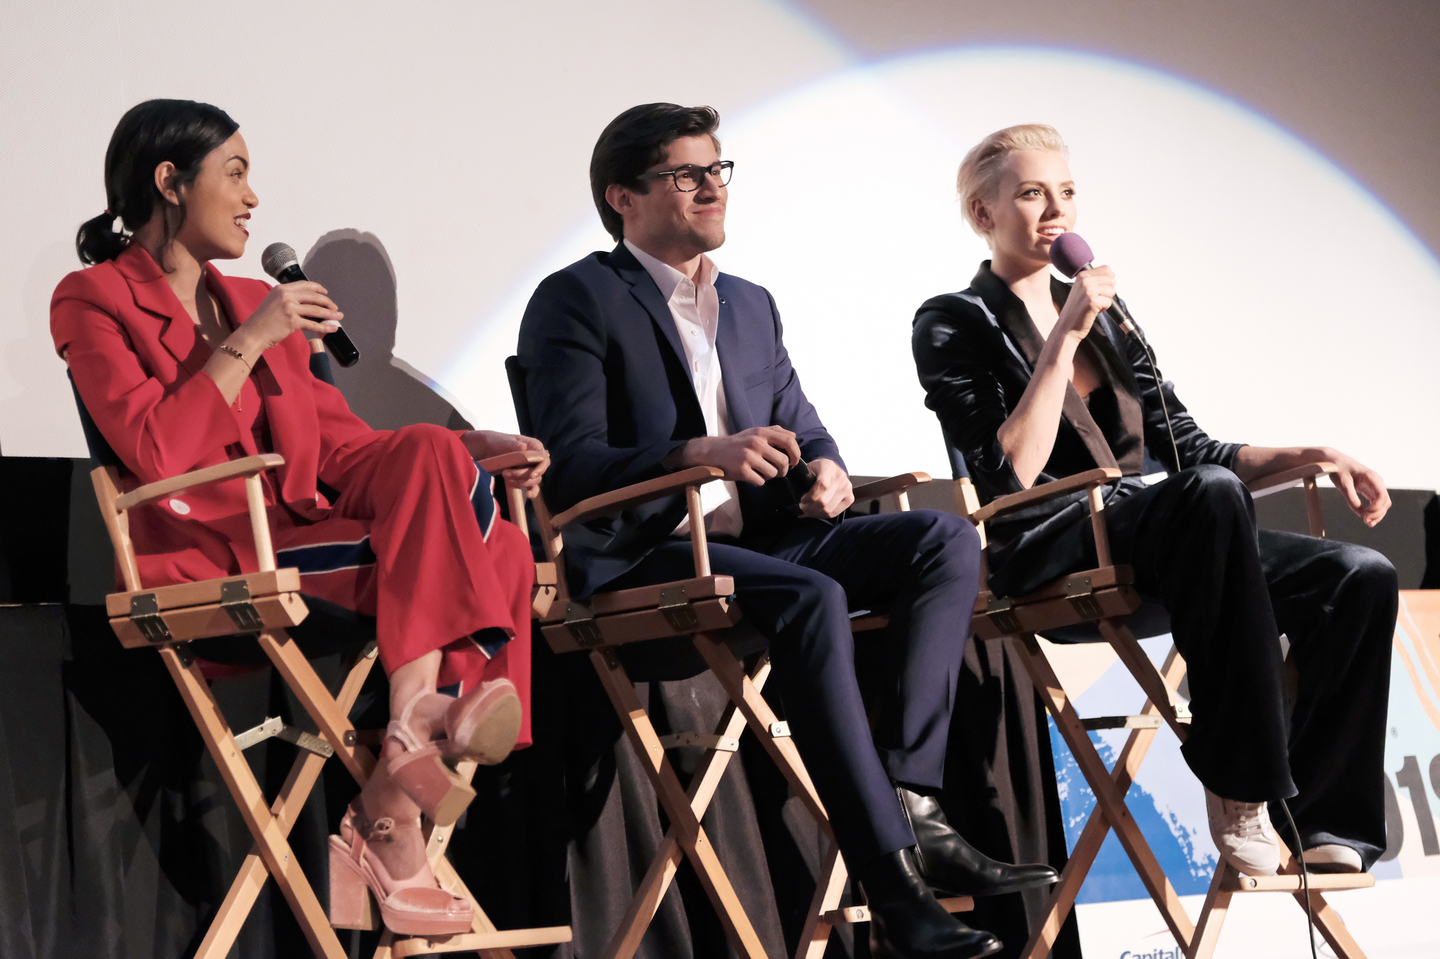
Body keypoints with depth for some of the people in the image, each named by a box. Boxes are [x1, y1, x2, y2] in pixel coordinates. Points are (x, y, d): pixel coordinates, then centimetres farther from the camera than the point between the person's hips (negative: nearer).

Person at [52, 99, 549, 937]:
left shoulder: (254, 303, 26)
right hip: (206, 570, -8)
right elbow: (155, 452, -15)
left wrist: (467, 448, 4)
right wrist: (248, 342, -11)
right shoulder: (93, 303, 3)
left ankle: (392, 801, -28)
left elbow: (342, 445, 20)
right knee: (444, 553, -27)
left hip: (295, 538, 8)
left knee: (500, 552, -18)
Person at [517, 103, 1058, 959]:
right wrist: (699, 454, -28)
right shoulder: (575, 301, -1)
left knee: (947, 539, -14)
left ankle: (912, 799, -25)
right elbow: (571, 464, -12)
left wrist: (824, 471, -4)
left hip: (756, 540, 8)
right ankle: (894, 883, -38)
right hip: (641, 558, -7)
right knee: (811, 598, -36)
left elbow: (803, 429, 22)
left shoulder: (751, 305, 23)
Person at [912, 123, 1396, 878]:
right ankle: (1238, 795, -34)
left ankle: (1321, 823, -22)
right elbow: (1010, 476, -11)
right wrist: (1065, 338, -11)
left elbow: (1191, 451, 22)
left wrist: (1310, 457, 7)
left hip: (1143, 547, 7)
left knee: (1361, 576, -16)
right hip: (1050, 554, -7)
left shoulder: (1099, 318, 24)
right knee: (1210, 498, -38)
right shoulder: (954, 326, 4)